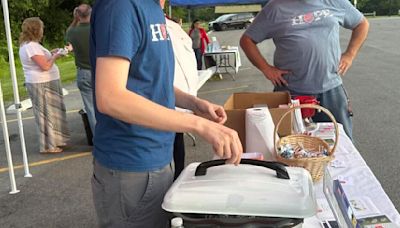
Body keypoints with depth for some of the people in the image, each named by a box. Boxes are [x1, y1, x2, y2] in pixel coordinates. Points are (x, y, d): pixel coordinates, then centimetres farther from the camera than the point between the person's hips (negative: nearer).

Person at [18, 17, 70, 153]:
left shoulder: (27, 45, 12)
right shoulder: (32, 46, -21)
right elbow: (45, 66, -25)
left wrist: (49, 54, 12)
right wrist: (54, 57, -9)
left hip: (42, 83, 10)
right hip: (43, 85, -10)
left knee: (50, 113, 17)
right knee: (47, 114, -2)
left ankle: (54, 140, 27)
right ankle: (48, 145, 7)